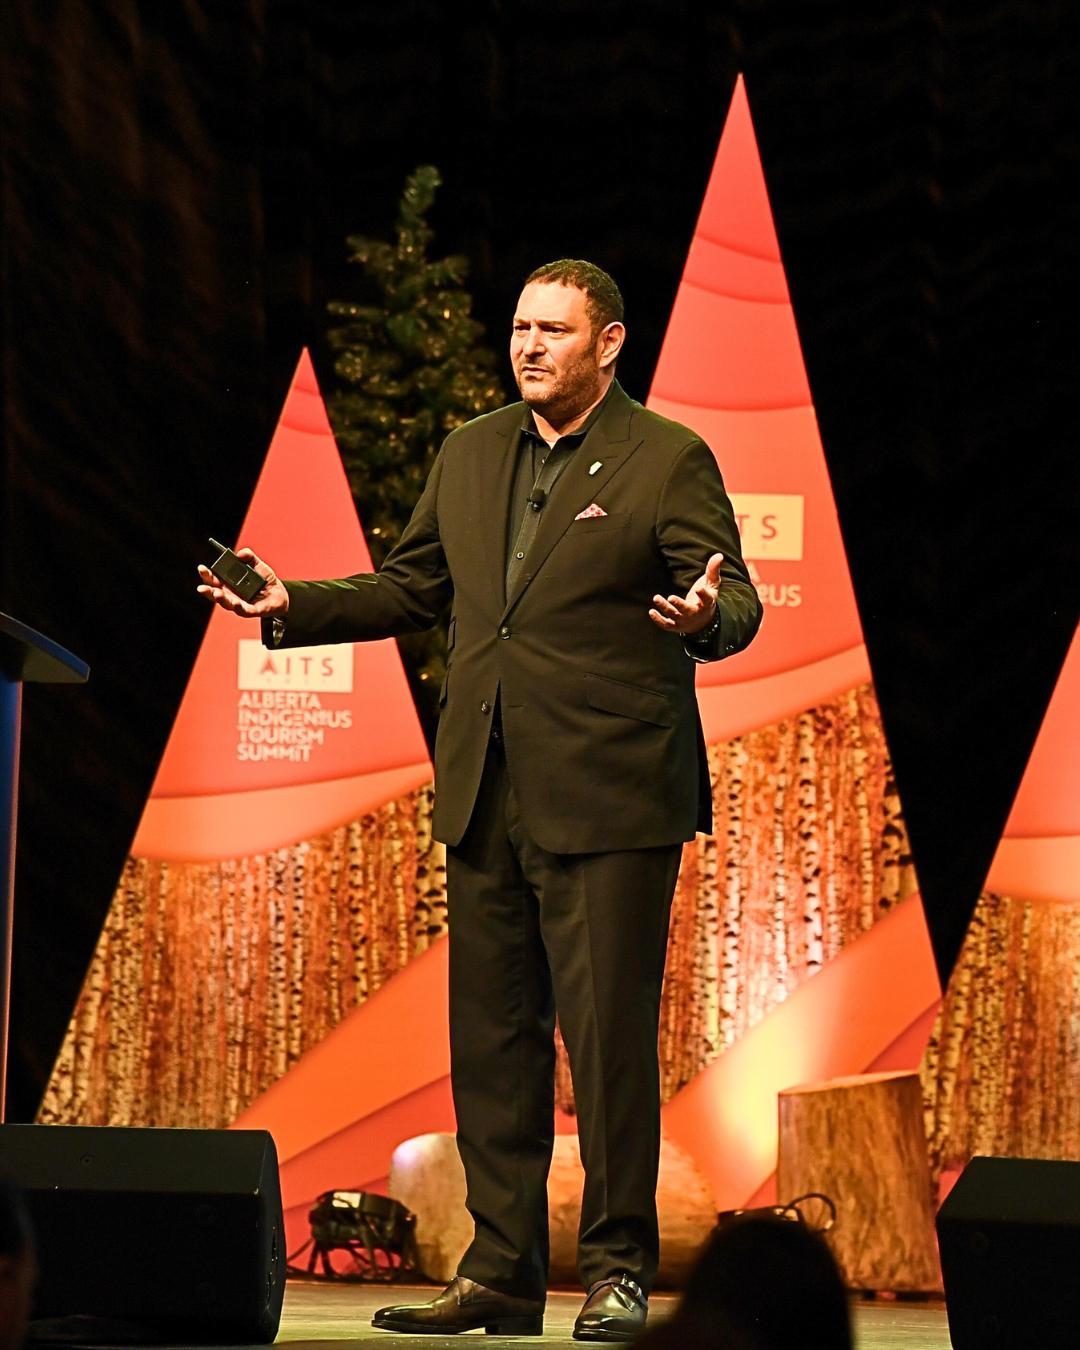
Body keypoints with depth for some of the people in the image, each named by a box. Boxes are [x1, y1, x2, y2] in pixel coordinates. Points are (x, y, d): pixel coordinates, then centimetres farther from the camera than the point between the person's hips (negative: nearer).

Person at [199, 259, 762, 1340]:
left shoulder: (668, 461, -3)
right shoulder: (470, 454, 15)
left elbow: (734, 603, -8)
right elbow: (409, 589, 22)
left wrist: (706, 617, -31)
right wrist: (293, 606, 10)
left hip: (608, 798, -6)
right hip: (485, 796, 6)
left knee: (609, 1038, -6)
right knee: (489, 1043, 8)